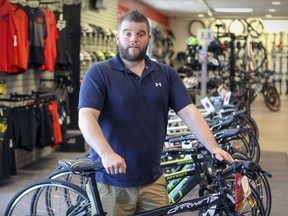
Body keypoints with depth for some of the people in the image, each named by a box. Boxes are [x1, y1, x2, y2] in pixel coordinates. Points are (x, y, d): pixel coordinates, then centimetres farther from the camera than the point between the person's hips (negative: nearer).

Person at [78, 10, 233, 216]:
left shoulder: (166, 74, 7)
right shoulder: (99, 73, -5)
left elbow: (190, 112, 0)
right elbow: (86, 118, -16)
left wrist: (213, 147, -14)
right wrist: (106, 153, -32)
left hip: (153, 181, 4)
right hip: (110, 182, -3)